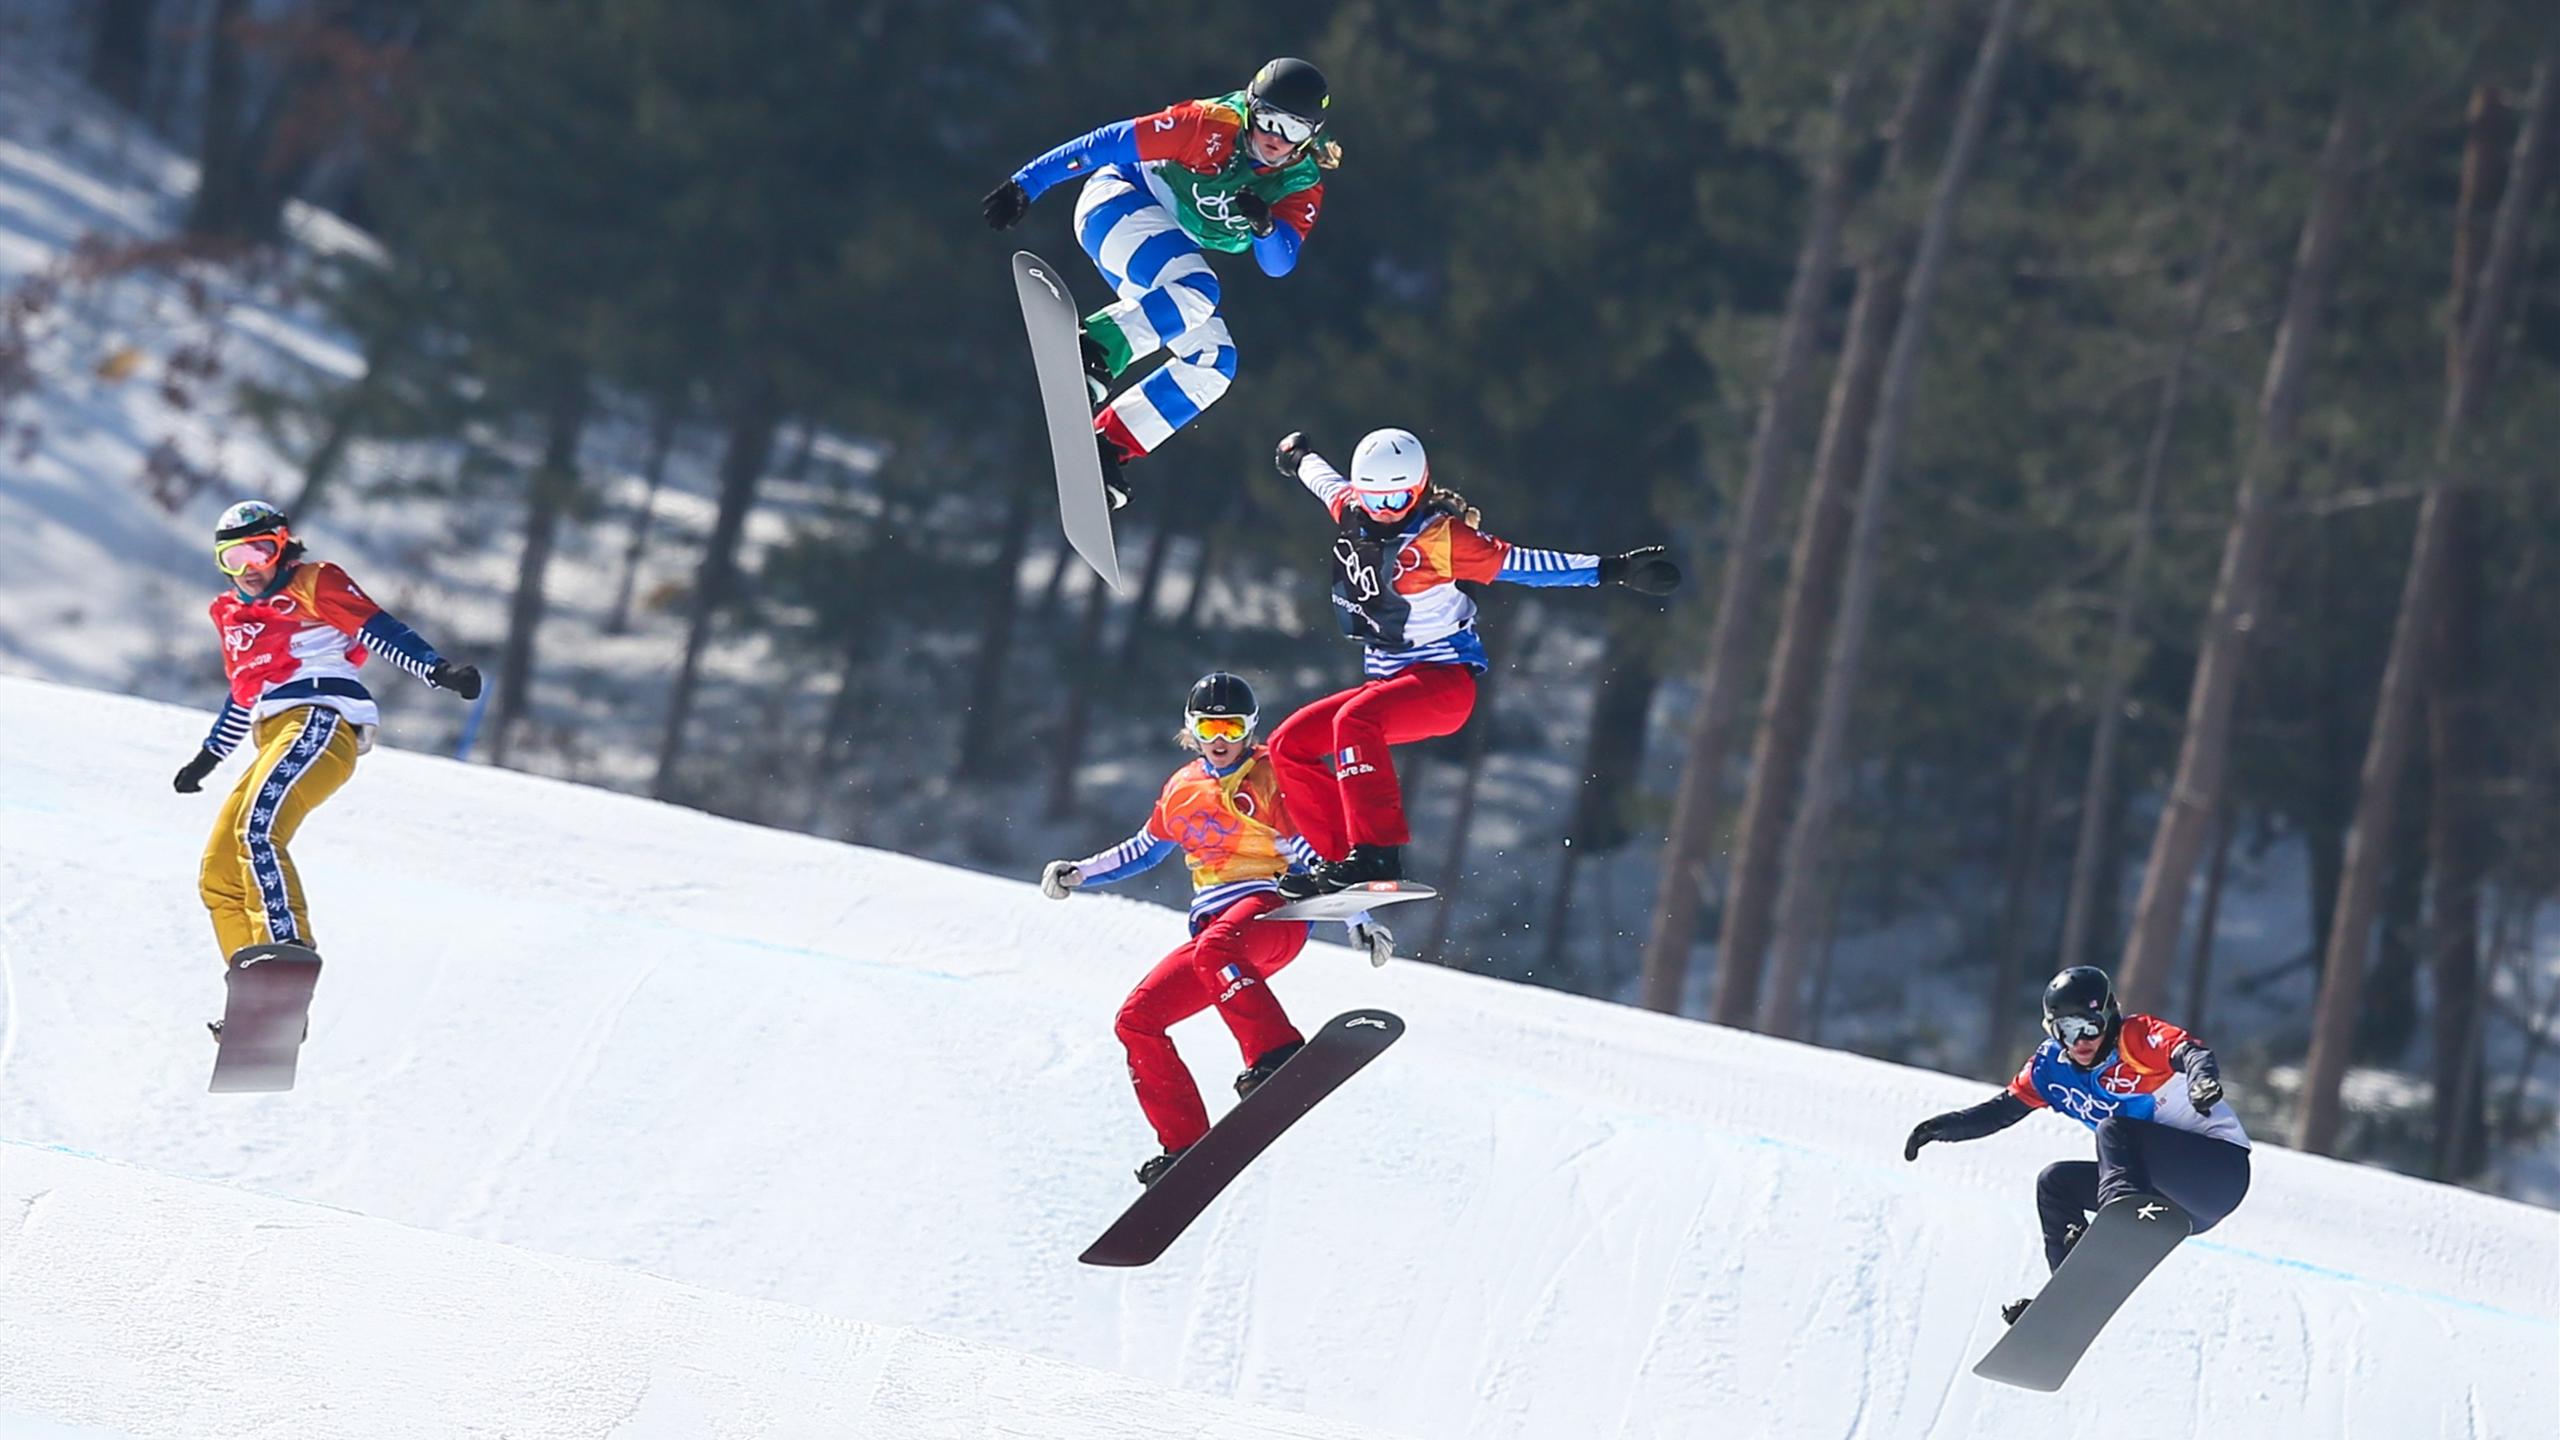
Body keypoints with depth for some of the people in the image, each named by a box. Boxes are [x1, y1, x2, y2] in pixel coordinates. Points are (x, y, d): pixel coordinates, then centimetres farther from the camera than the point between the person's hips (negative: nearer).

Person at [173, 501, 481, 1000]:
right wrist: (207, 758, 45)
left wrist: (438, 670, -18)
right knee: (220, 874, 2)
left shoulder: (312, 584, 7)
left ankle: (288, 944, -39)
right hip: (275, 742, 9)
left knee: (257, 829, -31)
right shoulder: (231, 614, 27)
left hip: (319, 721, -9)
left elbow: (379, 630, -4)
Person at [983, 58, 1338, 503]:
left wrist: (1265, 226, -33)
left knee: (1213, 364, -4)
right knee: (1195, 294, -32)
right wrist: (1025, 185, -19)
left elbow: (1278, 264, -9)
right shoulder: (1212, 125, -19)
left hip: (1165, 266, 7)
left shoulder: (1302, 187, -3)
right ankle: (1091, 352, -29)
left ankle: (1106, 446, -3)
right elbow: (1109, 143, -18)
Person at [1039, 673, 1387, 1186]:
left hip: (1274, 911, -7)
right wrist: (1080, 873, 23)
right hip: (1216, 927, 7)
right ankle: (1186, 1145, -3)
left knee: (1214, 949, -39)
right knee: (1137, 1020, -3)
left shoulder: (1268, 777, 0)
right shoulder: (1182, 790, 17)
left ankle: (1278, 1055, -45)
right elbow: (1145, 849, 32)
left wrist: (1360, 920, -12)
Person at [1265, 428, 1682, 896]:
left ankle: (1378, 852, -39)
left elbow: (1518, 562, -14)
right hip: (1387, 682, 8)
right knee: (1291, 744, 0)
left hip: (1445, 681, -8)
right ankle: (1339, 858, -2)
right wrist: (1298, 457, 50)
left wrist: (1611, 569, -19)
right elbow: (1325, 479, 28)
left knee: (1354, 720, -33)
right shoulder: (1350, 511, 4)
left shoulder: (1440, 536, -14)